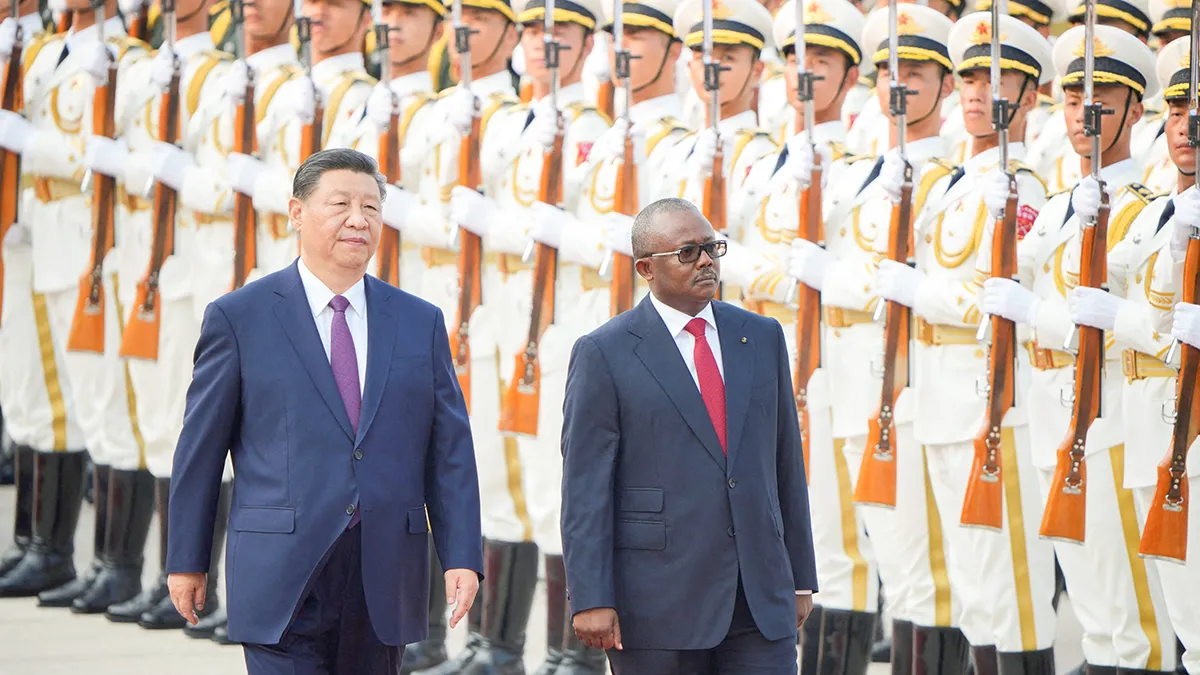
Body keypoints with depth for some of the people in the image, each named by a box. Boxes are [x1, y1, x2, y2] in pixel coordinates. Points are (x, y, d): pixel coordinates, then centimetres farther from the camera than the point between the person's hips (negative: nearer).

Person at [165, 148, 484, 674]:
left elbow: (450, 450, 8)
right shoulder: (238, 318, 2)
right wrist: (186, 561, 5)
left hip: (386, 584, 4)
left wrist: (462, 557, -1)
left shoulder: (421, 323, 11)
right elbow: (199, 449, 5)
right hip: (284, 578, -4)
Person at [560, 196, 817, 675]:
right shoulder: (604, 354, -3)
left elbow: (785, 461, 14)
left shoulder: (761, 338, 12)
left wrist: (800, 578, 13)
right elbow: (585, 487, -6)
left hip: (761, 598, 4)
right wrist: (590, 599, -13)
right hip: (658, 607, -4)